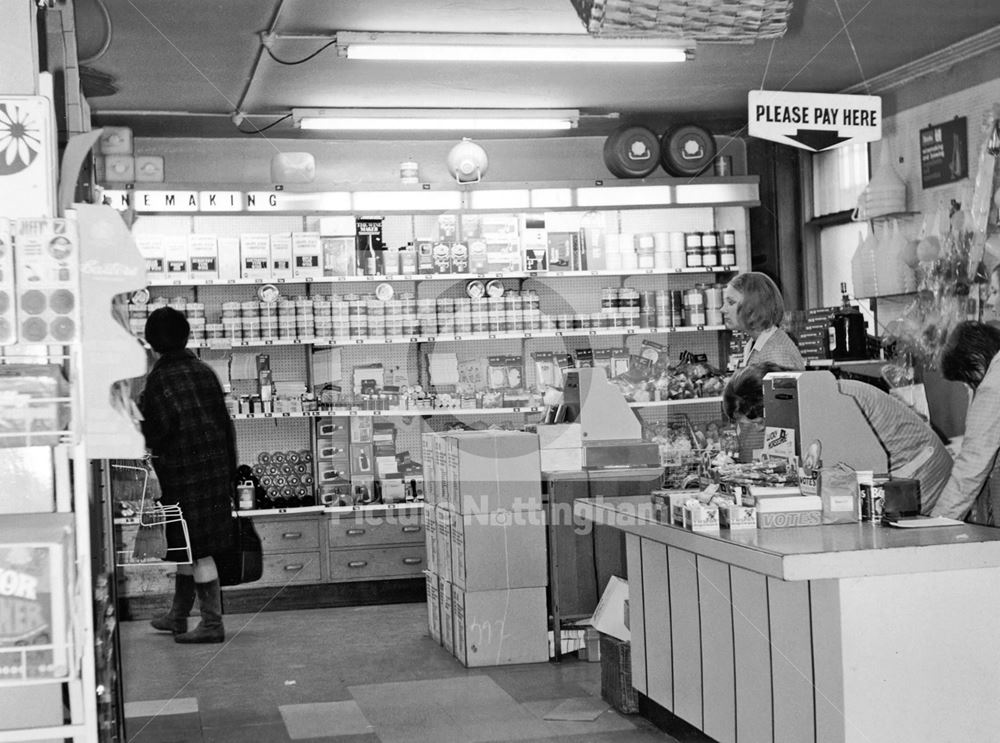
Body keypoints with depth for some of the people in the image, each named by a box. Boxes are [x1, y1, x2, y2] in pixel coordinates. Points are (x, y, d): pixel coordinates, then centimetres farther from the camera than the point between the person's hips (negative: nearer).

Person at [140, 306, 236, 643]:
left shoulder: (159, 377, -11)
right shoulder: (204, 370, 8)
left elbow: (158, 429, -17)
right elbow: (225, 421, 9)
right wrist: (230, 470, 15)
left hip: (183, 471, -7)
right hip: (216, 467, 7)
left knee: (197, 549, -2)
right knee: (191, 544, 17)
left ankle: (213, 624, 1)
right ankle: (178, 616, 29)